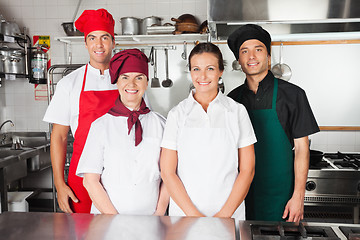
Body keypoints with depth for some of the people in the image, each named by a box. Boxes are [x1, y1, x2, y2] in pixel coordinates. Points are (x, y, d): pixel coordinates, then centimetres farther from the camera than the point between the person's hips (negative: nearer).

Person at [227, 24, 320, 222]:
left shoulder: (292, 94, -5)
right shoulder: (233, 98, 4)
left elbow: (301, 147, -5)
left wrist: (298, 196, -9)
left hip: (279, 193, -2)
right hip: (242, 193, 3)